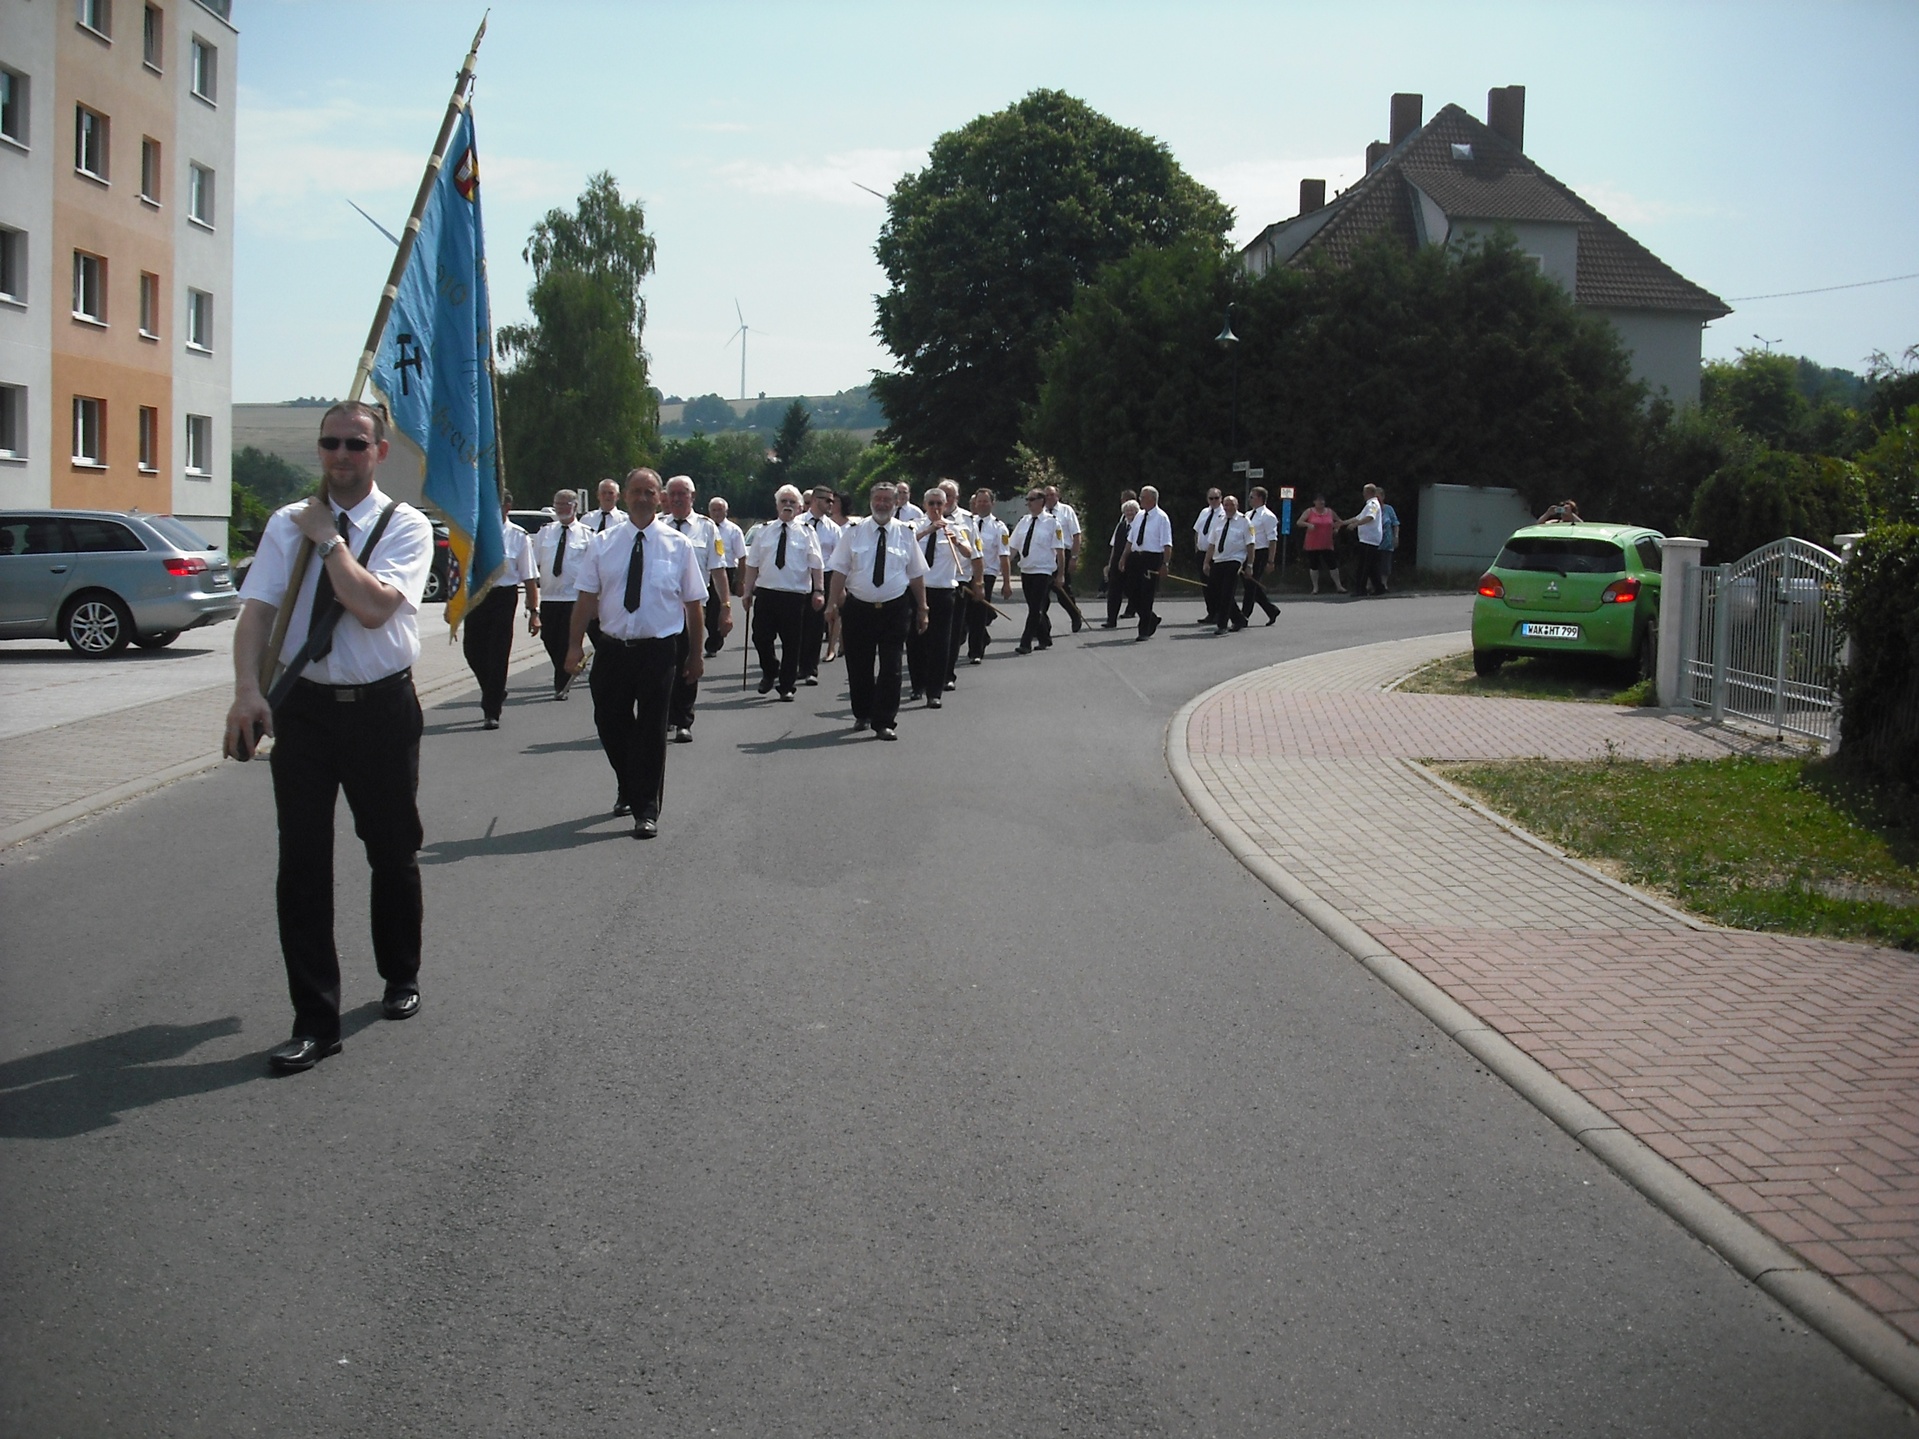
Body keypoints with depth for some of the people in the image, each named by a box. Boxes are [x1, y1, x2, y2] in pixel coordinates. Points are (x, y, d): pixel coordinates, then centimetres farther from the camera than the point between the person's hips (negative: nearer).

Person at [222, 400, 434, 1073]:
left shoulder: (407, 527, -3)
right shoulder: (288, 524, 4)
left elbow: (373, 607, -20)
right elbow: (256, 610, -7)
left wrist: (330, 539, -13)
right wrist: (247, 689, -22)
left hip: (383, 708, -1)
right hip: (303, 707, 1)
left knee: (393, 853, 13)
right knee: (302, 861, -2)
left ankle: (401, 978, 37)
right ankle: (314, 1021, 4)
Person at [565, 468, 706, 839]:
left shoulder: (679, 545, 2)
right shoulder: (604, 543, 6)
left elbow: (694, 603, 4)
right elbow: (587, 597, 3)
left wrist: (696, 652, 3)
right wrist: (576, 643, -5)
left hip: (659, 650, -2)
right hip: (613, 648, 2)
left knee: (651, 729, -1)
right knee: (610, 723, 9)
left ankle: (647, 810, 8)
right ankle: (628, 790, 35)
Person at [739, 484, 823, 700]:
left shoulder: (807, 533, 4)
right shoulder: (764, 531, 9)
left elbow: (816, 566, 0)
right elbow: (752, 564, 10)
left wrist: (818, 591, -10)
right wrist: (747, 590, 5)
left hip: (795, 595, -2)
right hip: (766, 592, 2)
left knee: (791, 642, 3)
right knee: (760, 636, -2)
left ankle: (787, 686, 14)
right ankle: (770, 672, 26)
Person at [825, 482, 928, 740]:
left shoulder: (906, 534, 2)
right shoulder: (854, 532, 1)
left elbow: (917, 575, 6)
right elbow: (840, 571, -1)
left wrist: (922, 609, 6)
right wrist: (833, 602, -8)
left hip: (895, 610, -1)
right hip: (858, 609, 1)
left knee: (890, 668, -3)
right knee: (858, 666, 10)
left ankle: (885, 722, 3)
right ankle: (862, 714, 29)